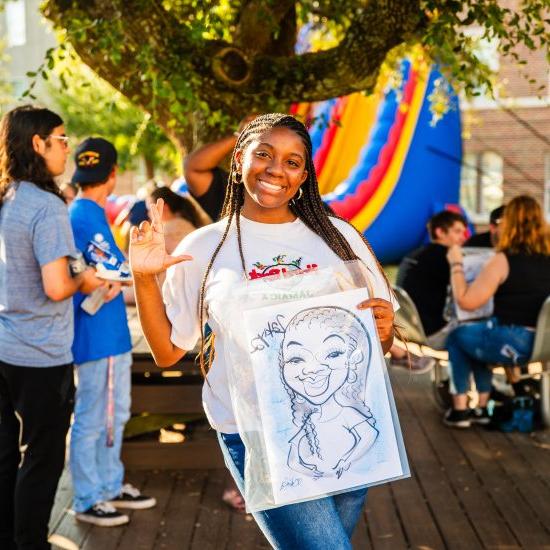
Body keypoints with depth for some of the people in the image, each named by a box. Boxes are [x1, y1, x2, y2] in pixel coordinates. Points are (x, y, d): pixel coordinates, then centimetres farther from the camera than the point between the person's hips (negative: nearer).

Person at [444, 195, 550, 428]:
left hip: (511, 345, -6)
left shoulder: (503, 260, -14)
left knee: (457, 336, 21)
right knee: (478, 334, 31)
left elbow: (466, 301, -14)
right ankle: (482, 407, 31)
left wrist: (456, 264, -3)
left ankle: (460, 409, 19)